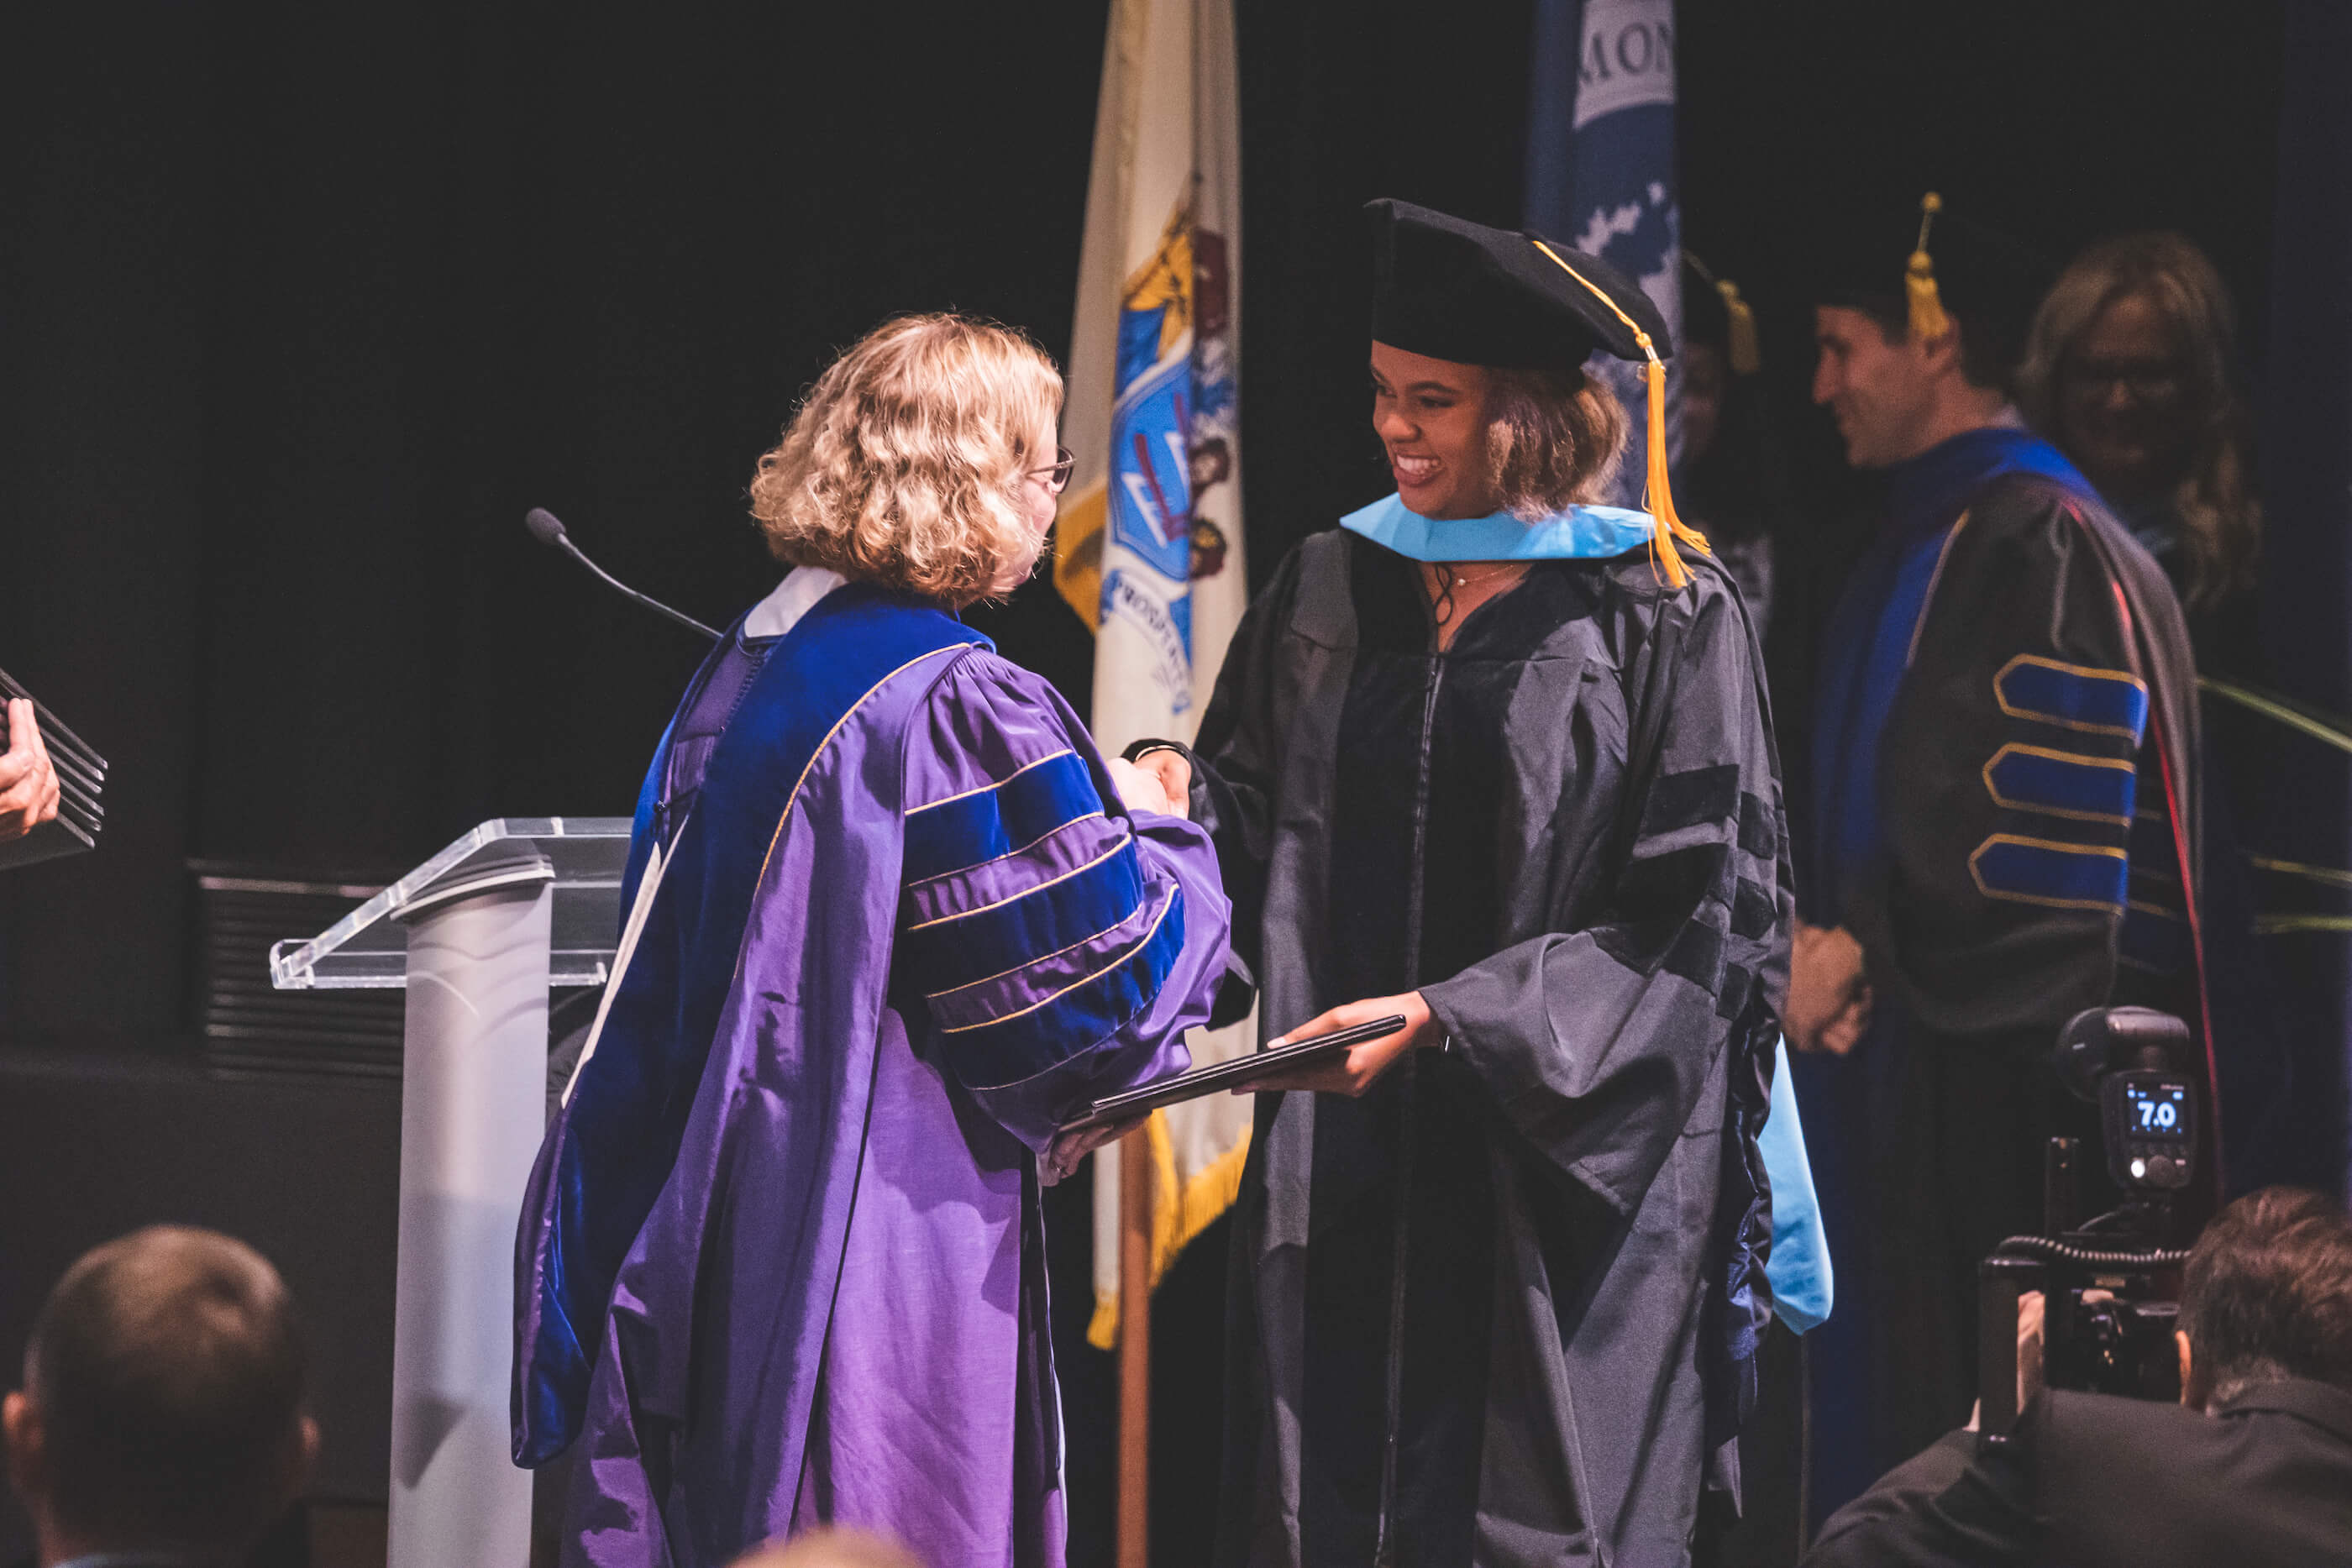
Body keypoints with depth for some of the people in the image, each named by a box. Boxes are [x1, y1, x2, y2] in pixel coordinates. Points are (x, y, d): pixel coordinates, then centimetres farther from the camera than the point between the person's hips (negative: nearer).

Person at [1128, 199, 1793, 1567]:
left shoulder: (1660, 613, -5)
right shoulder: (1329, 592, 10)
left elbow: (1686, 927, -8)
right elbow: (1253, 836, 16)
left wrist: (1447, 1018, -17)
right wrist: (1178, 797, -7)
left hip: (1560, 1182, -4)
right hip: (1343, 1185, 4)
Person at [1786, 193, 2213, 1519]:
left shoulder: (2035, 548, -15)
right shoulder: (1929, 536, 16)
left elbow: (2050, 834, -21)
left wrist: (1865, 953, -16)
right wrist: (1826, 939, 9)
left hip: (2008, 1073, -10)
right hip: (1910, 1069, 10)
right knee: (1896, 1409, 11)